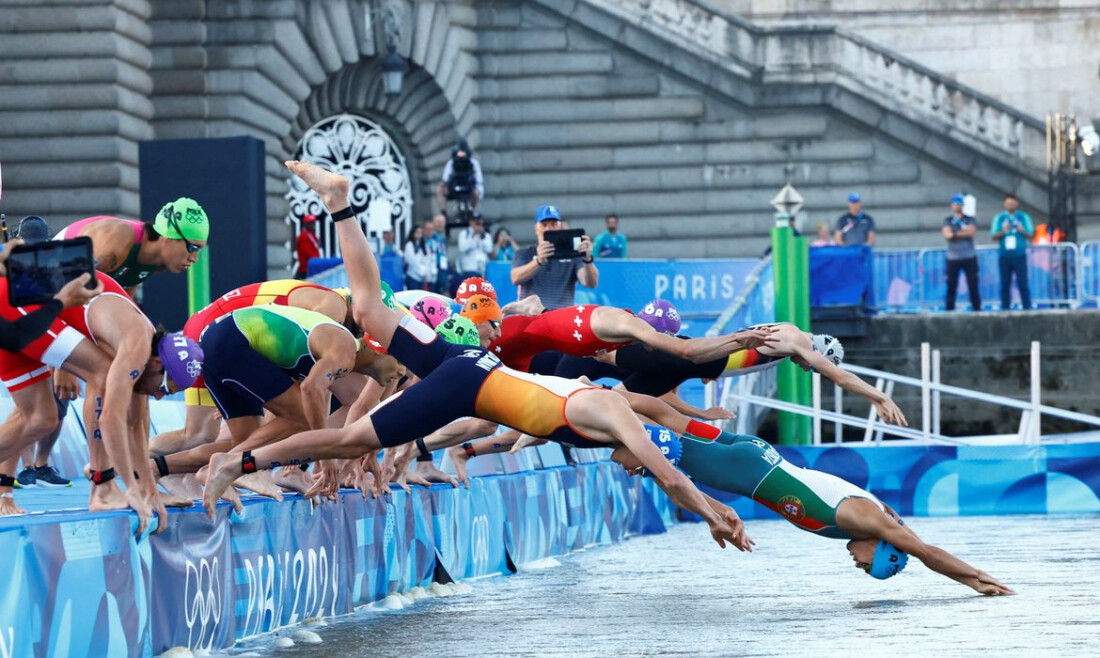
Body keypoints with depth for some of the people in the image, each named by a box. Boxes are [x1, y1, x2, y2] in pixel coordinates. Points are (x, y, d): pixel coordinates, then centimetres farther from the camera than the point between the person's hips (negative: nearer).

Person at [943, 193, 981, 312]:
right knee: (951, 286, -1)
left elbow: (972, 231, -9)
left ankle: (977, 309, 4)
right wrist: (965, 232, -9)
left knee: (973, 285, 0)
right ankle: (949, 310, 2)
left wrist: (955, 233, -8)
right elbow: (947, 234, -9)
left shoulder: (970, 220, 10)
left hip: (969, 257, 0)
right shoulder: (948, 221, 9)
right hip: (953, 258, 0)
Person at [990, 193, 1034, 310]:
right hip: (1004, 255, 1)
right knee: (1005, 283, 1)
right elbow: (994, 236, 7)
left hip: (1019, 254, -1)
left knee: (1022, 283, -6)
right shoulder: (999, 218, 10)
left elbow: (1030, 235, 6)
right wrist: (1003, 232, -13)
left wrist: (1023, 231, -15)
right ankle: (1005, 308, 4)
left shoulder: (1024, 217, 8)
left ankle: (1027, 308, -4)